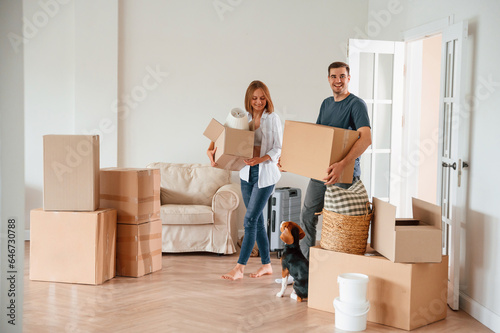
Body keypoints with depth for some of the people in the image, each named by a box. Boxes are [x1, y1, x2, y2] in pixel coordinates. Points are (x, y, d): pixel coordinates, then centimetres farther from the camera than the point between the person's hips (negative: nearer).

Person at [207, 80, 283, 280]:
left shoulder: (272, 119, -6)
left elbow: (278, 148, -8)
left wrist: (261, 159, -24)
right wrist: (212, 150, -10)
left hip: (265, 174, -5)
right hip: (247, 173, 6)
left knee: (250, 220, -9)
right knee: (257, 220, 11)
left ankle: (239, 268, -6)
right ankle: (266, 264, 21)